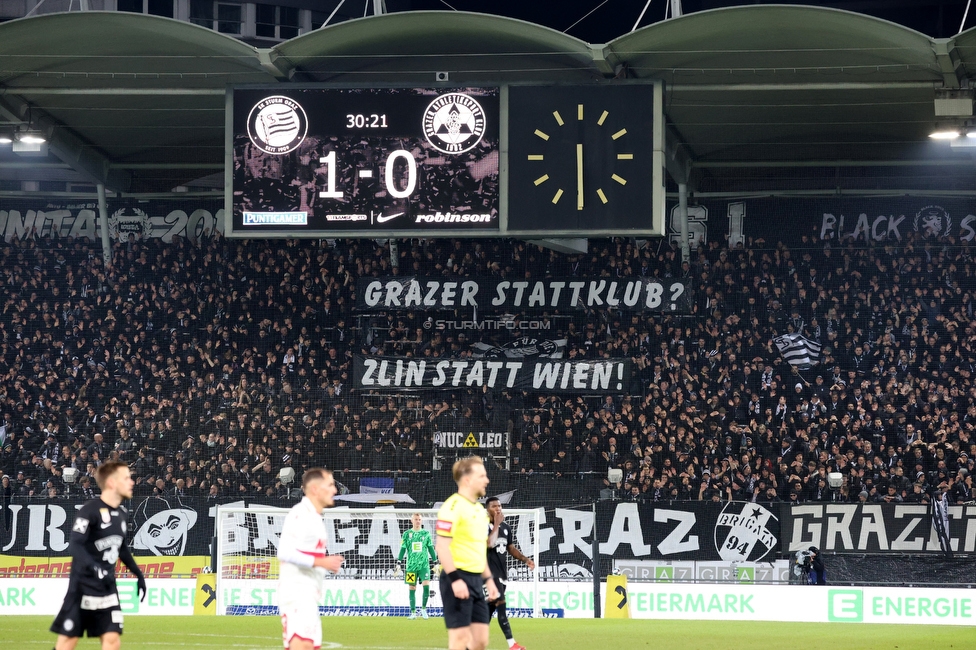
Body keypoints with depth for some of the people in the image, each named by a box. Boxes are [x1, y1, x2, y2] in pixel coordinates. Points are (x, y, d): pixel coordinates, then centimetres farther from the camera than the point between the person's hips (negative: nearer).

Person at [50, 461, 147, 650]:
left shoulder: (121, 514, 10)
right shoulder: (90, 511, -15)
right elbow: (75, 545, -22)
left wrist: (138, 573, 23)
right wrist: (94, 568, -35)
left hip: (107, 587, 7)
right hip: (83, 585, -7)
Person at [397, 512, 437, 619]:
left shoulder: (426, 533, 7)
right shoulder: (407, 534, 5)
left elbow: (431, 549, 12)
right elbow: (403, 549, 7)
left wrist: (435, 561, 11)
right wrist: (399, 562, 0)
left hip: (424, 564, 0)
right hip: (411, 565, 0)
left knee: (426, 585, -16)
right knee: (412, 588, 1)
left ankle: (423, 608, 0)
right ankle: (413, 612, 8)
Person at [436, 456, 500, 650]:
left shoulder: (479, 509, 17)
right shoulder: (452, 507, -12)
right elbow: (442, 547, -18)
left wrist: (488, 579, 21)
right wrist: (455, 579, -23)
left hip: (475, 580, 9)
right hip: (458, 579, -9)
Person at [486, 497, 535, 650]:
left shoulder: (506, 527, 13)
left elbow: (511, 548, 19)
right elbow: (489, 544, -25)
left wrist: (525, 560, 4)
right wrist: (496, 524, -18)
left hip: (502, 573, 8)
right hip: (490, 572, -8)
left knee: (490, 607, 10)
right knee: (501, 605, -16)